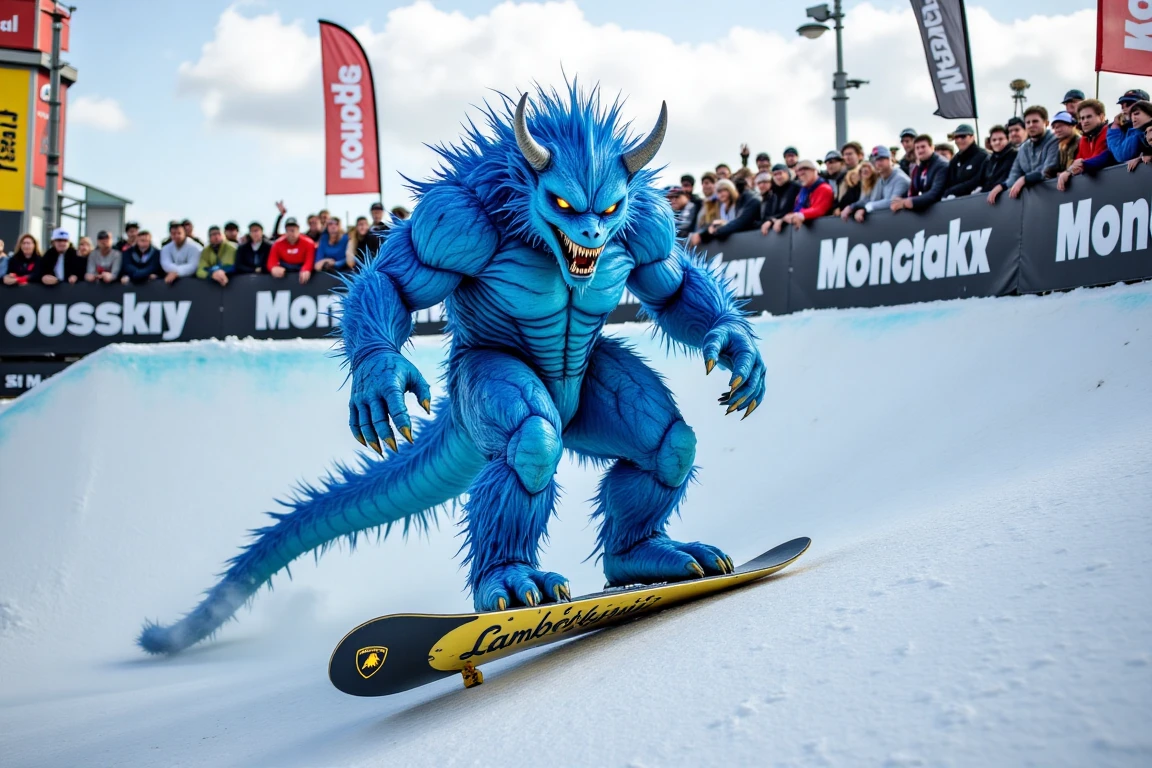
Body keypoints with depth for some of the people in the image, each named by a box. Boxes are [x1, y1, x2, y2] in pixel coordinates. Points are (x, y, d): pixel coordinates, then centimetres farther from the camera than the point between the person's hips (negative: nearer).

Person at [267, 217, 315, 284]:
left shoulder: (308, 243, -9)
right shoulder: (278, 244, -3)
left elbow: (310, 260, -22)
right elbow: (272, 261, -11)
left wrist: (305, 271, -46)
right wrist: (275, 268, -37)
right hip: (285, 270, 2)